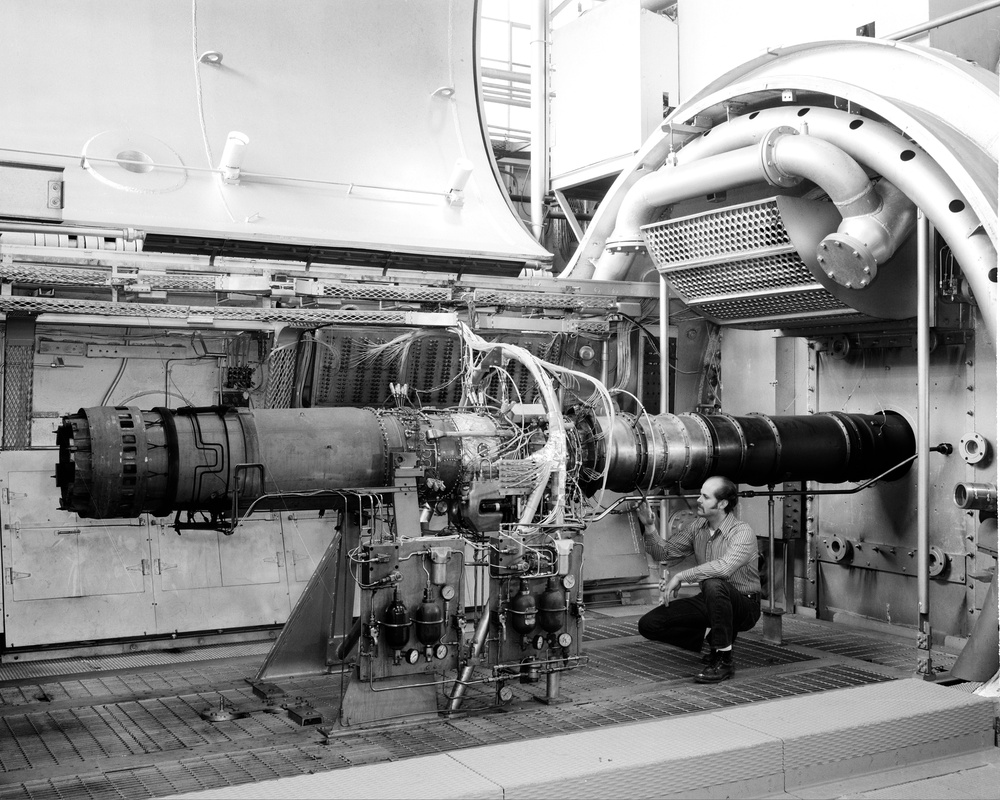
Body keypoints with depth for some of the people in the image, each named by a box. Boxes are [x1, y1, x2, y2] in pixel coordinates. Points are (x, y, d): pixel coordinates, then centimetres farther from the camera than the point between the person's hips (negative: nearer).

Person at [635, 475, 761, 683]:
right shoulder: (698, 527, 2)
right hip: (710, 602, 6)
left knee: (713, 585, -41)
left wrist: (680, 576, -31)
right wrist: (650, 528, -13)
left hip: (744, 605, -6)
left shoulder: (742, 533, -20)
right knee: (648, 624, -8)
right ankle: (711, 640, 10)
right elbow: (665, 553, 4)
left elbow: (724, 567, -38)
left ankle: (723, 661, -23)